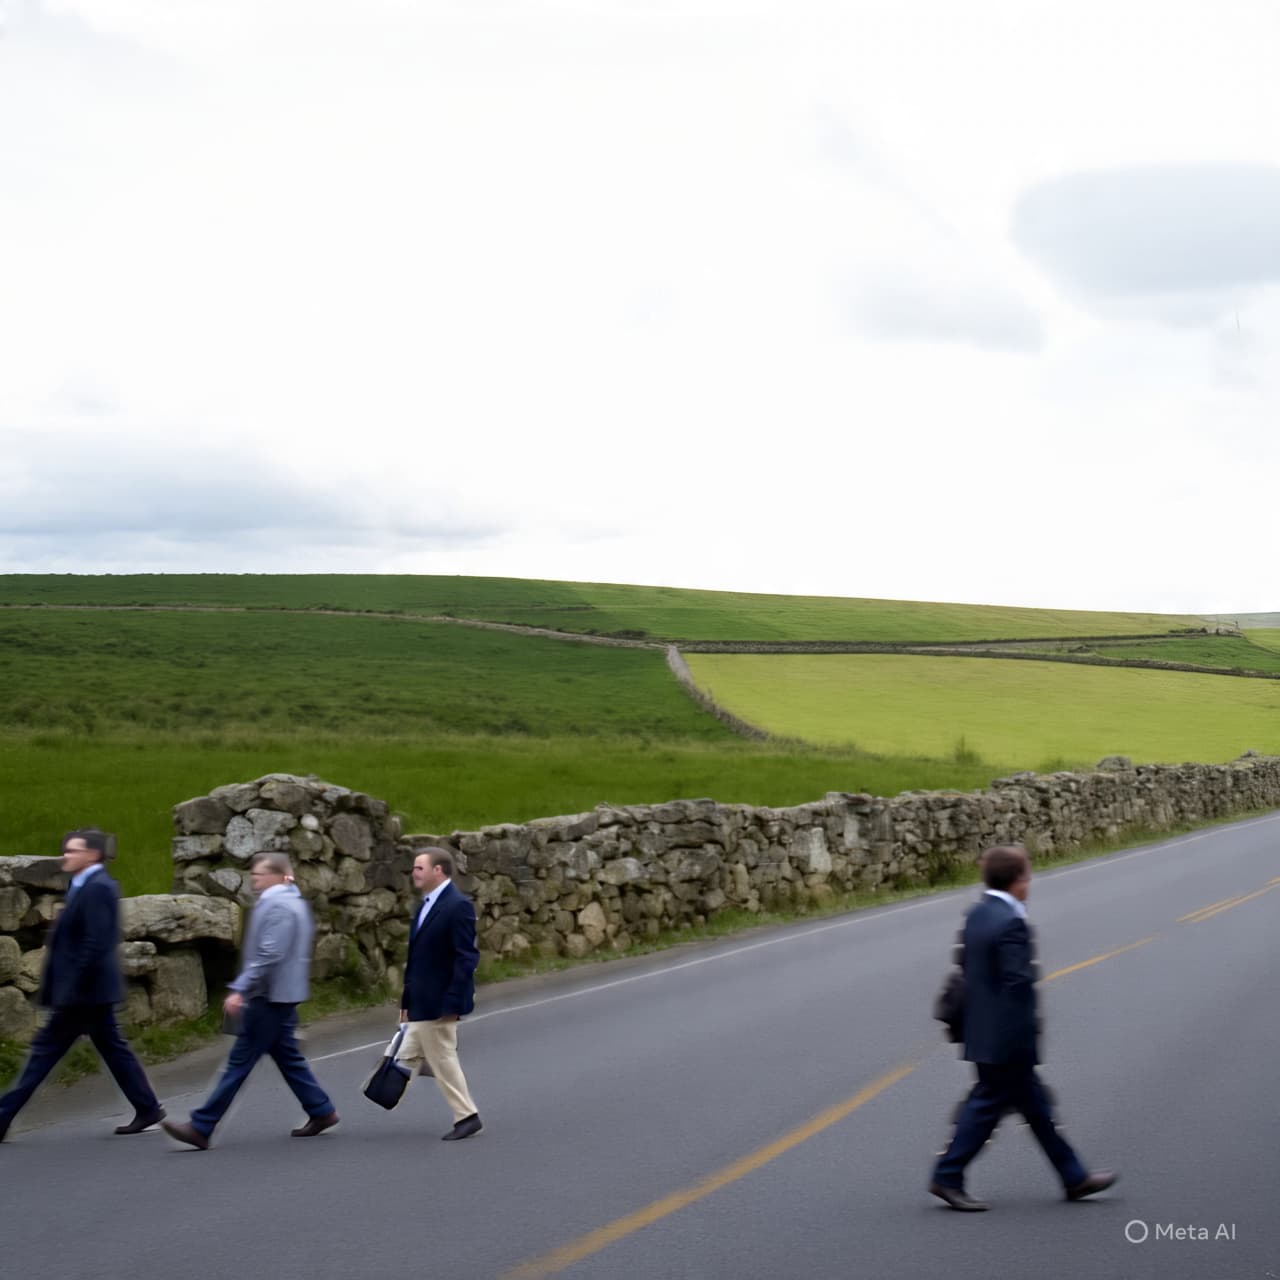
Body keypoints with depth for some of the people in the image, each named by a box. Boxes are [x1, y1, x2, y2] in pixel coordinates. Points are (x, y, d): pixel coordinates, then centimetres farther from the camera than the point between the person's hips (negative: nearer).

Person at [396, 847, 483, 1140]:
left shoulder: (458, 906, -16)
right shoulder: (426, 905, 13)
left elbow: (466, 958, -19)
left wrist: (452, 1004, -22)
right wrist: (408, 1000, 16)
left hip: (440, 1003, -10)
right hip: (422, 1004, 10)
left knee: (442, 1059, -2)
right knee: (408, 1060, 11)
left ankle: (466, 1117, 11)